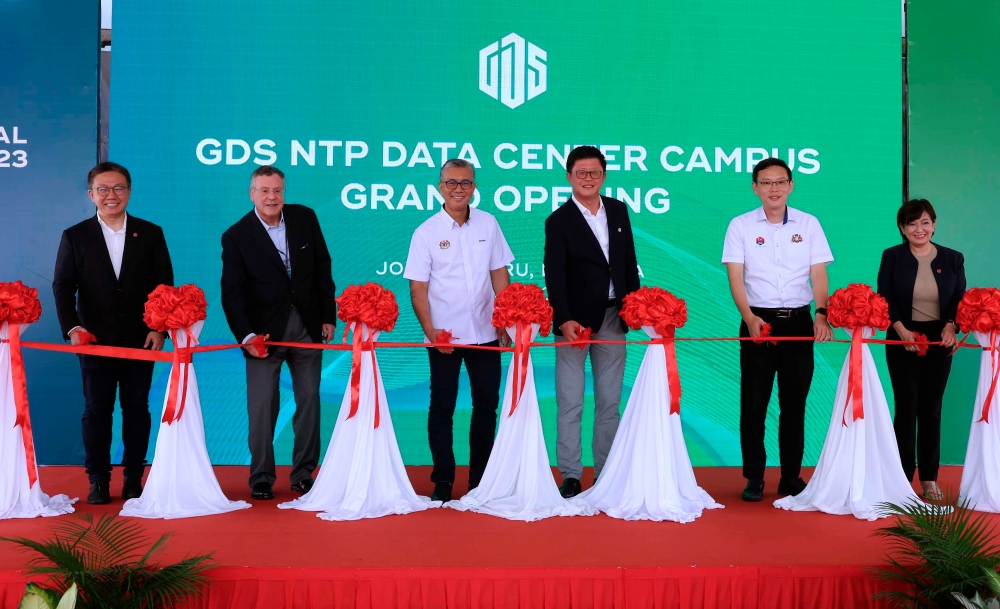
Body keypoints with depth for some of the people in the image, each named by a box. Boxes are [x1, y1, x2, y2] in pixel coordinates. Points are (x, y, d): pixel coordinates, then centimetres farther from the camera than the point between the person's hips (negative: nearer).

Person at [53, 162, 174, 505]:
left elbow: (164, 285, 2)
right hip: (95, 341, 0)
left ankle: (134, 478, 15)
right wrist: (71, 326, -14)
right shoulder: (75, 237, 4)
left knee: (137, 409, 6)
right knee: (96, 410, 4)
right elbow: (63, 286, 1)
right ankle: (98, 480, 13)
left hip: (141, 340, 0)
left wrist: (159, 328, -7)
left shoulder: (150, 234, 4)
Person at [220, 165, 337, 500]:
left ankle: (304, 473, 20)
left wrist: (329, 316, 3)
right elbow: (232, 292, -8)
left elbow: (322, 269, 6)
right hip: (265, 330, -3)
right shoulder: (236, 236, -7)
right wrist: (245, 334, -20)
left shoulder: (305, 218, 1)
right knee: (262, 406, -1)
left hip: (307, 325, 3)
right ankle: (261, 478, 13)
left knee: (309, 400, 8)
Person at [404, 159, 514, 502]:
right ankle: (442, 481, 17)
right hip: (444, 336, -3)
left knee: (487, 406, 9)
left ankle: (481, 480, 22)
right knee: (442, 407, 6)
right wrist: (429, 330, -16)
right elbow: (417, 287, -5)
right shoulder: (426, 232, -3)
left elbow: (500, 274, 8)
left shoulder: (488, 224, 4)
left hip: (485, 333, 3)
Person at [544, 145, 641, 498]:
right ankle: (571, 475, 9)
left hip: (613, 317, 4)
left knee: (609, 402, 10)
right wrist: (564, 320, -22)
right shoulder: (558, 221, -6)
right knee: (570, 404, 1)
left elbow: (629, 261, 14)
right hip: (576, 321, -4)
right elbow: (554, 276, -12)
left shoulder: (618, 211, 8)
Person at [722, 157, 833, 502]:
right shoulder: (740, 226, 2)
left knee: (795, 403, 6)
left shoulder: (809, 224, 7)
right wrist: (749, 317, -20)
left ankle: (791, 478, 17)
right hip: (758, 321, -1)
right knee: (753, 403, 1)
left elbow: (819, 275, 1)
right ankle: (754, 479, 11)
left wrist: (821, 314, -15)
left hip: (798, 321, 1)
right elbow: (735, 276, -5)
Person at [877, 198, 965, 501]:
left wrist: (951, 326, -15)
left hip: (939, 341, 2)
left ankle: (929, 478, 15)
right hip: (903, 340, -2)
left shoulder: (953, 258, 6)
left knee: (932, 409, 6)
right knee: (907, 408, -2)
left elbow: (960, 299, 4)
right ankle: (904, 477, 7)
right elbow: (885, 298, -5)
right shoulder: (892, 256, 1)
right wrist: (901, 330, -18)